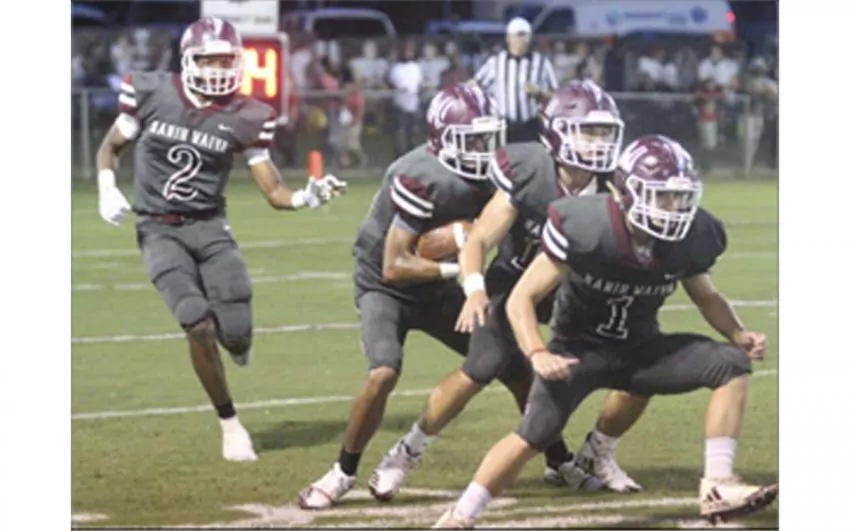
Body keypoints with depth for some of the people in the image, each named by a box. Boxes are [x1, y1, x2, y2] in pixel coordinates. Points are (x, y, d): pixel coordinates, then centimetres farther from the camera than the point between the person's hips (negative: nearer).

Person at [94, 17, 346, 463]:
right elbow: (109, 147, 9)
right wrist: (107, 189, -10)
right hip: (159, 230, -2)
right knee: (198, 325, -19)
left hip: (210, 226, 2)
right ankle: (230, 424, -1)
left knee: (235, 333, -11)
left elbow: (274, 193, 0)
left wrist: (307, 197, -21)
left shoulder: (244, 118, -4)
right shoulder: (151, 94, -7)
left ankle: (233, 339, 31)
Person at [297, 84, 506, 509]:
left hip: (434, 287, 7)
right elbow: (395, 267, -29)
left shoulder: (484, 178, -8)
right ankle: (343, 473, -7)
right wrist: (457, 267, -31)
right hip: (385, 287, -7)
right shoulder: (422, 180, -30)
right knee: (384, 374, -28)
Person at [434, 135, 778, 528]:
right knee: (535, 434, -23)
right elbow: (522, 298, -18)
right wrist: (537, 354, -33)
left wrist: (739, 335, -7)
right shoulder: (585, 228, -26)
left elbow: (706, 297, 11)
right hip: (580, 348, -4)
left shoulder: (689, 240, -12)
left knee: (730, 364, -15)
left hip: (641, 350, 4)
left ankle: (717, 487, -17)